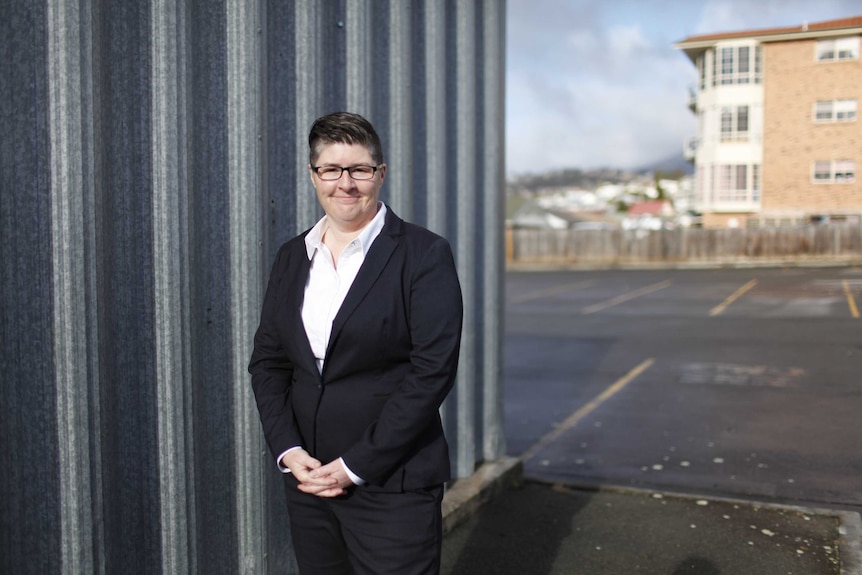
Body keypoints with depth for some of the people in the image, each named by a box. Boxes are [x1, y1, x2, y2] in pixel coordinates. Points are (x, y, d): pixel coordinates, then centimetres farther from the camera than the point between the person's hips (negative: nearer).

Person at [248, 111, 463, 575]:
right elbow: (266, 360, 10)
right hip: (306, 479, 5)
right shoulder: (292, 257, 9)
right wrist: (288, 451, -4)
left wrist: (355, 465, -13)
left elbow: (432, 369, -14)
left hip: (391, 486, -4)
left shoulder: (424, 254, -8)